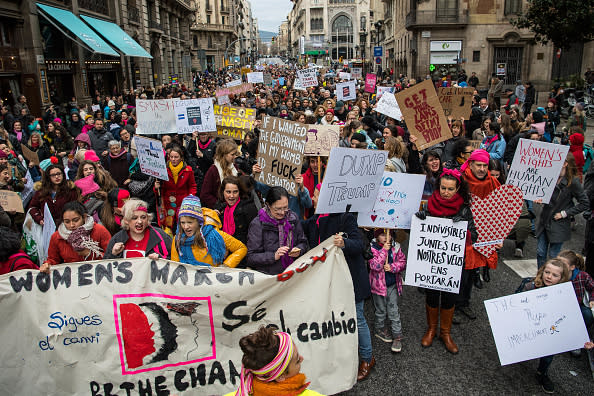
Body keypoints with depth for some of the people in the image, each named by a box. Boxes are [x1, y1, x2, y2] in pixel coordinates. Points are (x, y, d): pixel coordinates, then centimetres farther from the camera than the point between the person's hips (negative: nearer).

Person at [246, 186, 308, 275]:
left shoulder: (293, 218, 9)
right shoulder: (257, 224, -4)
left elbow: (303, 242, 21)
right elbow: (251, 257, -6)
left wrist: (299, 250, -1)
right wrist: (274, 256, -18)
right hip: (267, 276, -3)